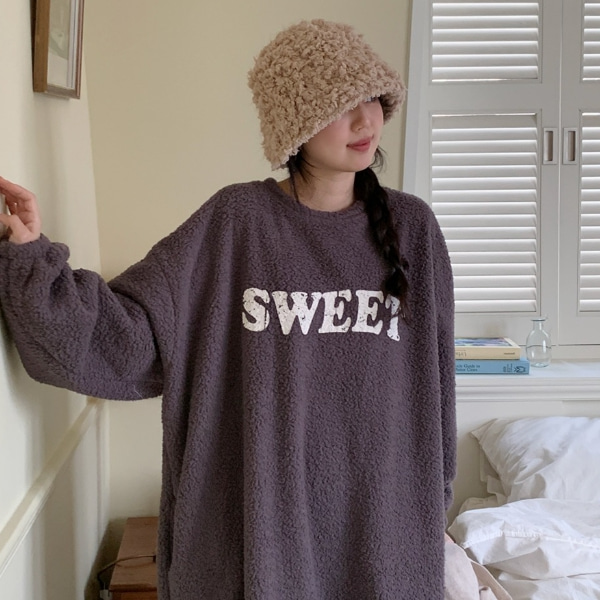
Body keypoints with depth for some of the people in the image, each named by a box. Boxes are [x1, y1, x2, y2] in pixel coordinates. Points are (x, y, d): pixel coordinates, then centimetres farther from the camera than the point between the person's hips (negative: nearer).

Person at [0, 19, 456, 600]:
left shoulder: (410, 227, -1)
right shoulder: (233, 224, -8)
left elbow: (431, 385, 5)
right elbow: (127, 339, -13)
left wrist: (434, 502, 10)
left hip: (381, 526, 2)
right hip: (254, 526, -2)